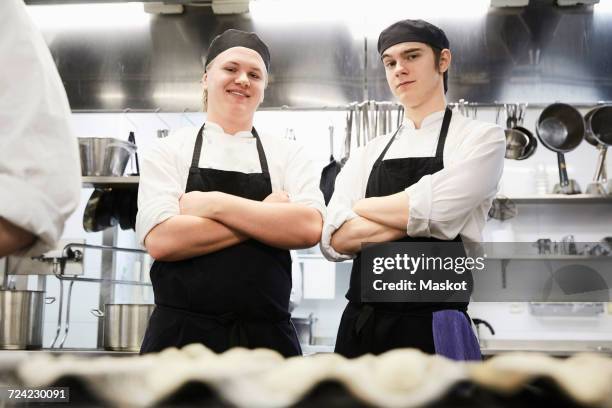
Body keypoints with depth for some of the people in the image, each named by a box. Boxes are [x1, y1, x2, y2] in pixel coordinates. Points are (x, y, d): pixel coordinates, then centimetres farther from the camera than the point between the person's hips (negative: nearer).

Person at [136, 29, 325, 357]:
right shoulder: (169, 152, 2)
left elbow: (309, 228, -11)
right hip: (181, 333, -1)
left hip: (267, 337, 2)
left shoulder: (288, 155, 6)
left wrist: (214, 204, -13)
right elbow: (161, 240, -12)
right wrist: (266, 216, -10)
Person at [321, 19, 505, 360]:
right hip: (359, 326, 4)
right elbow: (335, 240, -3)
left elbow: (433, 211, -18)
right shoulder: (367, 155, 10)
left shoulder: (481, 138, -1)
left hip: (432, 327, -4)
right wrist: (417, 217, -14)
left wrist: (362, 206, -2)